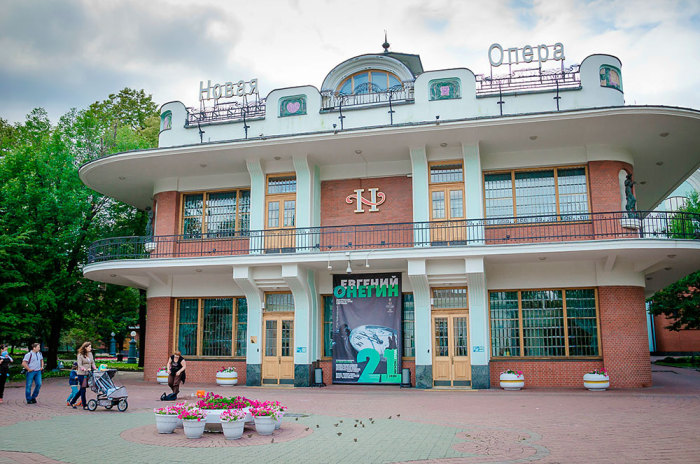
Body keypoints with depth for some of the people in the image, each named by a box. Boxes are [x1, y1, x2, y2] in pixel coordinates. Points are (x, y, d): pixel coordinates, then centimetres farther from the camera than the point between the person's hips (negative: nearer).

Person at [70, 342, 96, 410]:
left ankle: (72, 402, 28)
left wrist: (95, 368, -1)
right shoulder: (80, 355, -8)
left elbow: (92, 363, 16)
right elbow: (79, 365, -15)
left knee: (82, 389, 13)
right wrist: (85, 369, -30)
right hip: (81, 374, -7)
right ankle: (84, 405, 5)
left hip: (88, 374, 7)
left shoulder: (90, 354, 12)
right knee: (83, 389, -2)